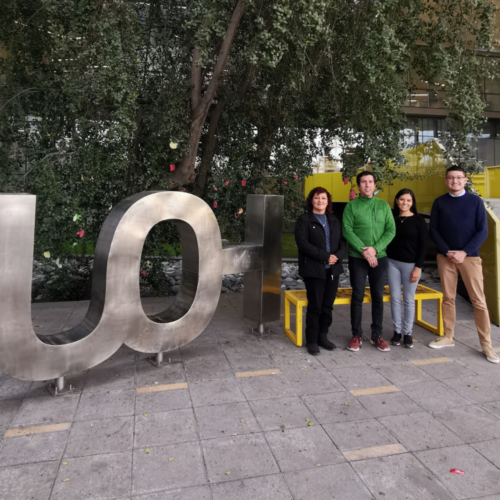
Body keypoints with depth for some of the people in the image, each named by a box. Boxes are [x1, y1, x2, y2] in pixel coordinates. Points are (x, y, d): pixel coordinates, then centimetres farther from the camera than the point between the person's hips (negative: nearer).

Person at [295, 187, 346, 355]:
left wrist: (338, 255, -9)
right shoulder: (304, 220, -2)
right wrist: (325, 256, -17)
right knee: (315, 306, -1)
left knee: (328, 305, 9)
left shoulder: (334, 220, 17)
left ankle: (323, 336, 23)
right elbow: (303, 243, -13)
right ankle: (312, 341, 11)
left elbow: (342, 241, 13)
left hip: (333, 269, 5)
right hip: (313, 270, -5)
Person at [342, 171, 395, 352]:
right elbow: (347, 231, -9)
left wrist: (375, 248, -13)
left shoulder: (383, 205, 7)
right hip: (357, 258, -2)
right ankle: (356, 335, 15)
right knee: (357, 297, 2)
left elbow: (391, 230, 0)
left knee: (378, 297, 8)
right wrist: (364, 250, -17)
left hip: (379, 257, 3)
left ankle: (377, 335, 20)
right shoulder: (351, 206, 0)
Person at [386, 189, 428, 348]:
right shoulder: (392, 218, 6)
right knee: (395, 298, 6)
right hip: (392, 263, 2)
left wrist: (418, 267, -8)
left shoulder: (418, 220, -2)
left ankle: (408, 333, 16)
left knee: (409, 300, 4)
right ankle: (397, 331, 17)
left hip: (411, 264, -2)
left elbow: (423, 245, -3)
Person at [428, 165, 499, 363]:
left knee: (479, 300, -2)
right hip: (445, 256, 2)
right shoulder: (439, 202, 6)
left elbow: (482, 231, -1)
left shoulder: (476, 201, 3)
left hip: (470, 256, -1)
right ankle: (448, 337, 18)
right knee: (448, 297, 7)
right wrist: (447, 252, -9)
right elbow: (433, 230, 3)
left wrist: (464, 252, -12)